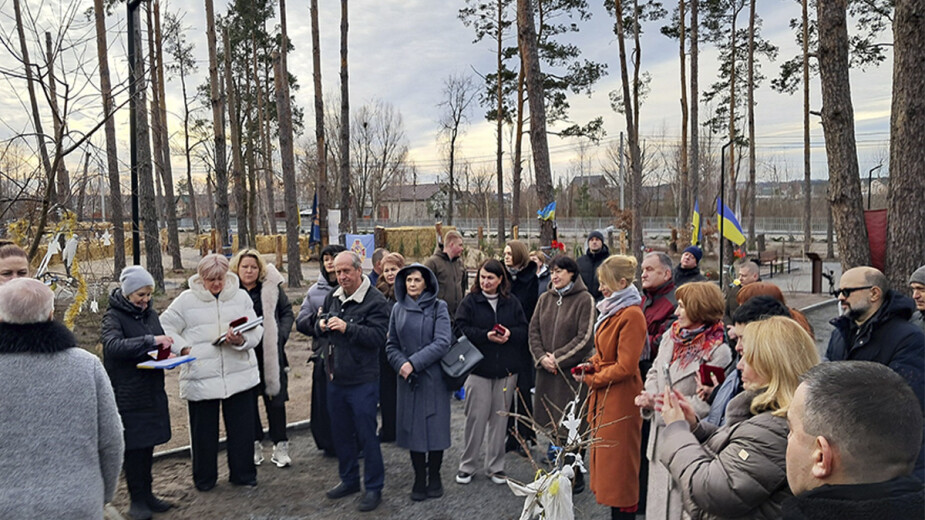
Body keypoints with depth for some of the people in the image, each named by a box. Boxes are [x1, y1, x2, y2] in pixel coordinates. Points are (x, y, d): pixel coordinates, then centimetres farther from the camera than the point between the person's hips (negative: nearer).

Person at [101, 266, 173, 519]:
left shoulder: (150, 314, 10)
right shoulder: (113, 317, -9)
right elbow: (113, 345, -27)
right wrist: (150, 341, -33)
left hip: (152, 390, 6)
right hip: (127, 394, -6)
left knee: (148, 444, 12)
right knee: (133, 446, 2)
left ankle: (147, 493, 24)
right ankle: (137, 499, 14)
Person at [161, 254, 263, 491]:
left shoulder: (241, 296, 6)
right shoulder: (186, 300, 2)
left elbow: (256, 331, 2)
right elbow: (165, 327, 6)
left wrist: (241, 340, -19)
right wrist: (183, 348, -8)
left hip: (239, 373, 1)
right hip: (200, 376, -1)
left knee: (242, 427, 9)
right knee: (203, 430, 10)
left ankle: (243, 474, 26)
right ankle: (204, 478, 29)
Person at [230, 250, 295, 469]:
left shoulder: (272, 287, 1)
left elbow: (287, 313, 7)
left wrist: (281, 336, -5)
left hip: (271, 353, 0)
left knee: (275, 399, 4)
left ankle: (280, 446, 14)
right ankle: (255, 445, 24)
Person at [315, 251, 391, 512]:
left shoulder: (375, 301, -14)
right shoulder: (332, 298, 9)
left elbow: (378, 336, -23)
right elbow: (319, 329, 18)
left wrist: (347, 327, -28)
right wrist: (321, 325, -5)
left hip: (362, 381, -7)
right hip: (335, 378, 7)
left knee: (366, 434, 2)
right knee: (340, 432, 18)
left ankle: (374, 488, 17)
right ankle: (349, 480, 35)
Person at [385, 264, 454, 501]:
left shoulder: (438, 307, -4)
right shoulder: (398, 309, 6)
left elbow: (442, 342, -13)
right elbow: (391, 345, 8)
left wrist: (414, 363, -17)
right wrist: (401, 364, -11)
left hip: (434, 377, -2)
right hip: (408, 379, 3)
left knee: (435, 426, 4)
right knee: (413, 427, 6)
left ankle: (434, 477, 21)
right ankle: (419, 479, 19)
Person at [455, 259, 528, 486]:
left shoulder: (512, 303, 7)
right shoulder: (469, 301, -1)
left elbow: (524, 330, 6)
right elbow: (461, 329, -9)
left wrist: (510, 334, -14)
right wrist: (486, 336, -19)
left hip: (506, 370, 3)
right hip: (478, 369, -3)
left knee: (500, 418, 9)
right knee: (476, 418, 0)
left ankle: (495, 466, 22)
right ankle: (467, 466, 16)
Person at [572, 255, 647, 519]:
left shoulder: (632, 315, -18)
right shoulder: (611, 310, 11)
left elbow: (625, 366, -21)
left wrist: (591, 379, -12)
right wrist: (592, 365, 3)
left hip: (620, 397, -10)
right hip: (604, 396, 10)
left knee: (618, 461, 0)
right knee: (604, 457, 15)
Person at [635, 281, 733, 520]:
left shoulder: (718, 351, -17)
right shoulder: (671, 335, 5)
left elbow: (708, 402, -21)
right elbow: (655, 371, 16)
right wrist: (649, 397, -3)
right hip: (660, 436, 7)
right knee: (658, 499, 19)